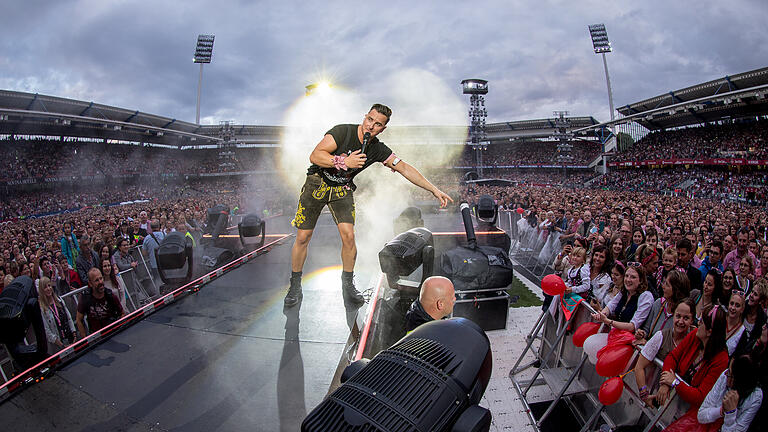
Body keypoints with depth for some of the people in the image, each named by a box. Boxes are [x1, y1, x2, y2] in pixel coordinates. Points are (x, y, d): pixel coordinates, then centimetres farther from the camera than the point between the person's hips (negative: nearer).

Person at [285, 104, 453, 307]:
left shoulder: (378, 150, -8)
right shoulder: (342, 132, -20)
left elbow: (405, 168, -5)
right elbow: (315, 156, -25)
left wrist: (435, 190, -7)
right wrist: (344, 162, -34)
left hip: (342, 190, 3)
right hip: (317, 184, -3)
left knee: (348, 236, -11)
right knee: (303, 238, -2)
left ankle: (348, 285, 11)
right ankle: (295, 286, 17)